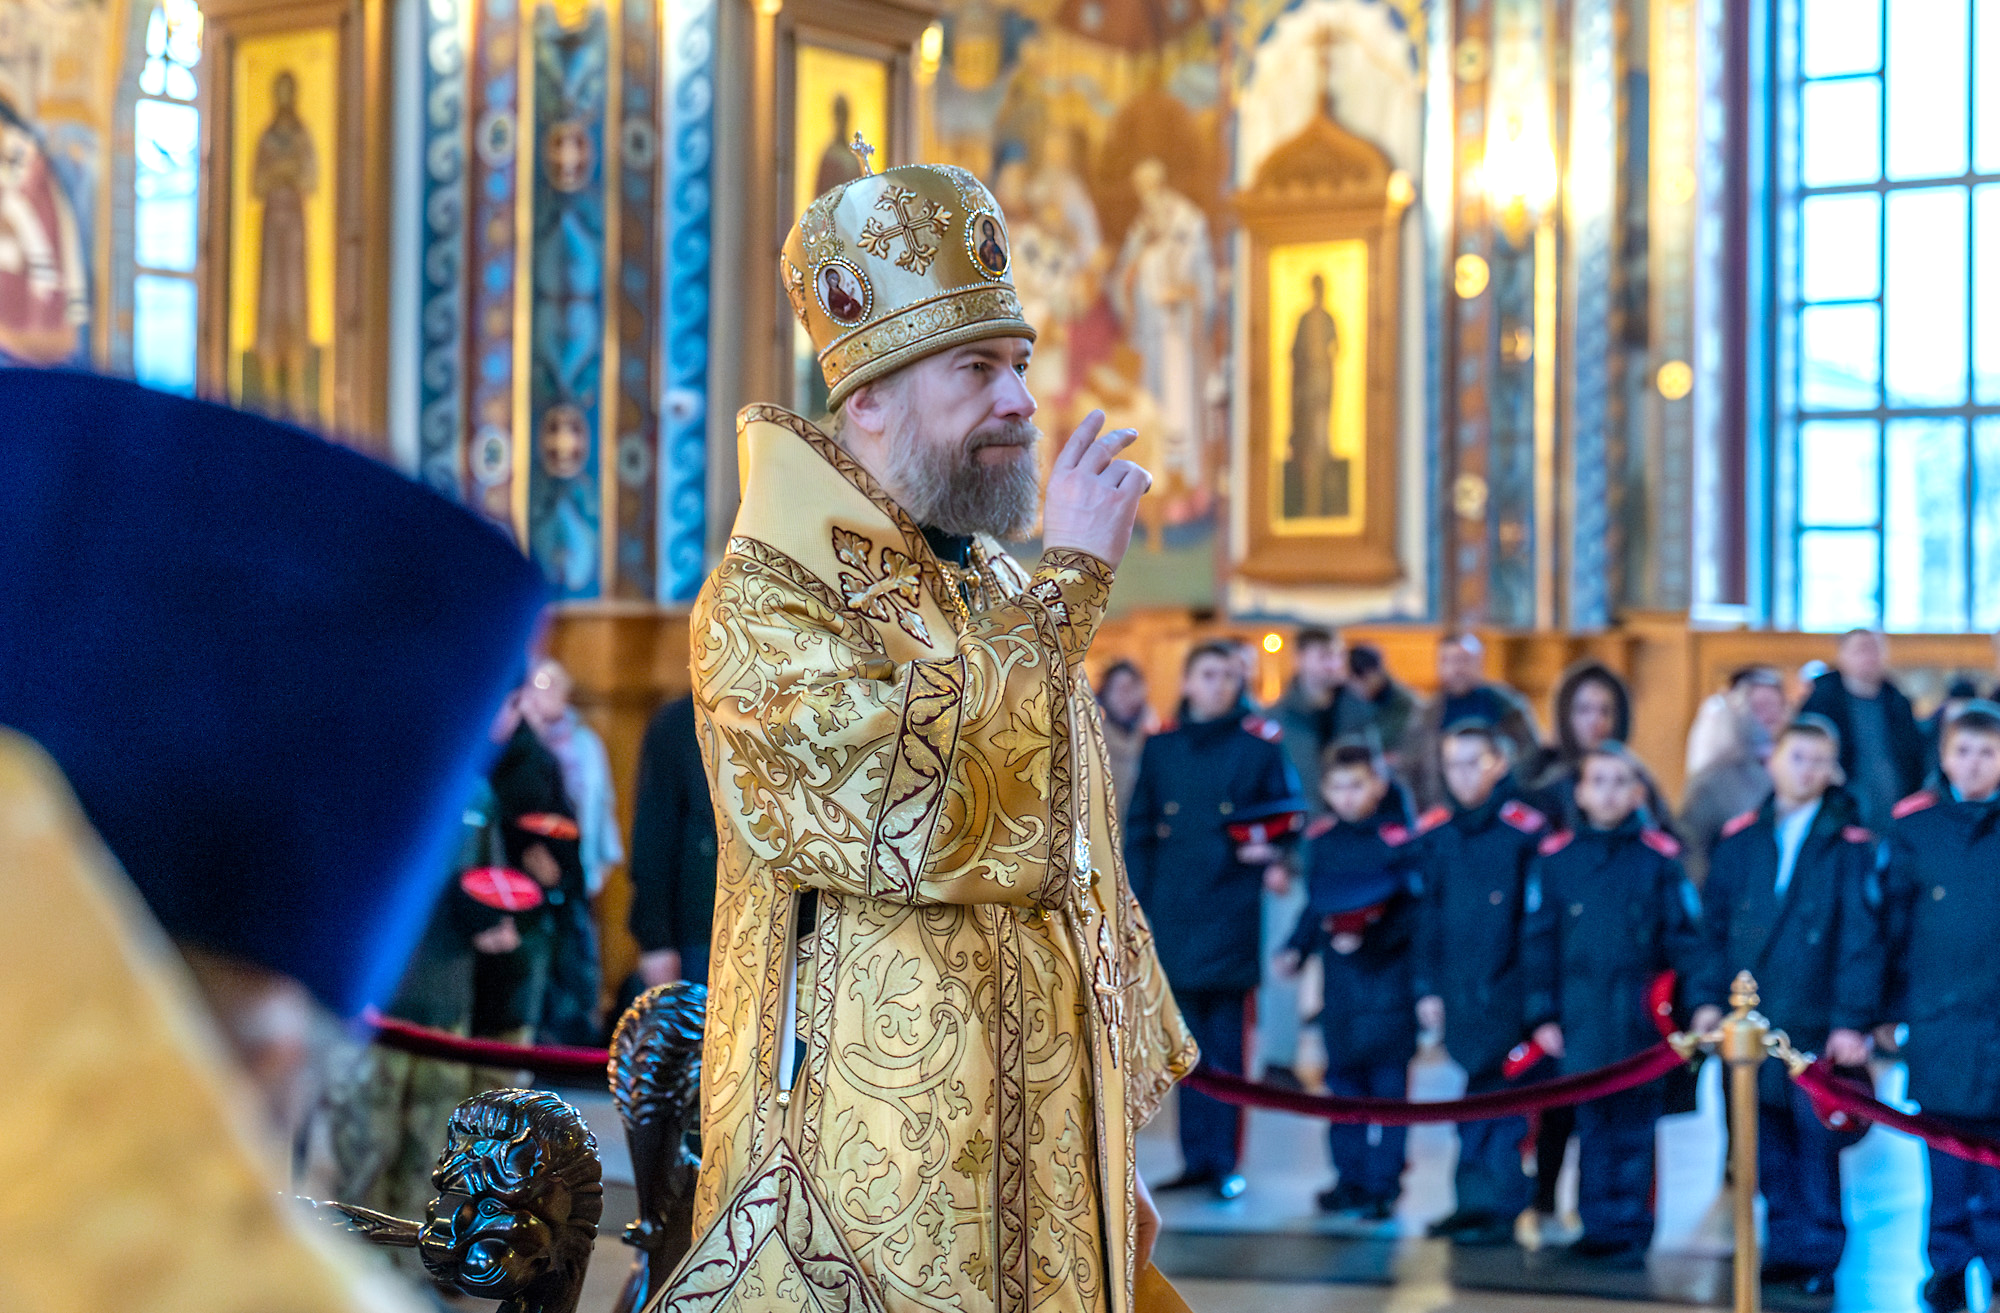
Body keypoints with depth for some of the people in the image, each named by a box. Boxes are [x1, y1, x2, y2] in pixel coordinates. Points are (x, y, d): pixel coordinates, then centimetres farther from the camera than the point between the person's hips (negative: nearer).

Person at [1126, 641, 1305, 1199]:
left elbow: (1289, 815, 5)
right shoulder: (1160, 747, 10)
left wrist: (1274, 857, -15)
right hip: (1173, 911, 3)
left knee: (1225, 1038, -3)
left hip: (1231, 907, -3)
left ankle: (1222, 1159, 3)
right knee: (1189, 1039, 7)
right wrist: (1136, 902, 6)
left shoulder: (1261, 744, 2)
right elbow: (1139, 831, 12)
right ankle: (1197, 1158, 14)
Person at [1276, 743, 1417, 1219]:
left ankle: (1383, 1185, 5)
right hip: (1340, 978, 5)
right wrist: (1295, 949, 8)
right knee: (1344, 1077, 11)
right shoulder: (1320, 839, 8)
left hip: (1389, 976, -5)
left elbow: (1414, 908, -13)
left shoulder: (1398, 837, -10)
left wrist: (1371, 937, -23)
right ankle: (1351, 1177, 21)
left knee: (1388, 1079, -1)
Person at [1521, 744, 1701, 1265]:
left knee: (1634, 1122, 3)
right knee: (1591, 1120, 6)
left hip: (1641, 1013, -1)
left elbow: (1682, 938, 2)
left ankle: (1631, 1228, 11)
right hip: (1581, 1013, 2)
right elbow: (1539, 941, 7)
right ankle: (1598, 1225, 15)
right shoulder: (1557, 856, 4)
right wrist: (1544, 1015, 3)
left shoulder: (1659, 855, -1)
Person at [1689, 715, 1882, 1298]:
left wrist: (1852, 1020, -11)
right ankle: (1784, 1245, 17)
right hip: (1750, 1020, 3)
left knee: (1817, 1139, 0)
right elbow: (1713, 922, 11)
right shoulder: (1740, 839, 9)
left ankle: (1821, 1254, 8)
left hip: (1817, 1024, -3)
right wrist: (1707, 997, 2)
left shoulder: (1850, 845, -2)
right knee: (1769, 1142, 8)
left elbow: (1861, 937, -5)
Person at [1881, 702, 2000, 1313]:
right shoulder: (1913, 826, 4)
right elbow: (1891, 922, 6)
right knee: (1947, 1140, 3)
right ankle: (1949, 1263, 13)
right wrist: (1889, 1009, 4)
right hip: (1939, 1012, 0)